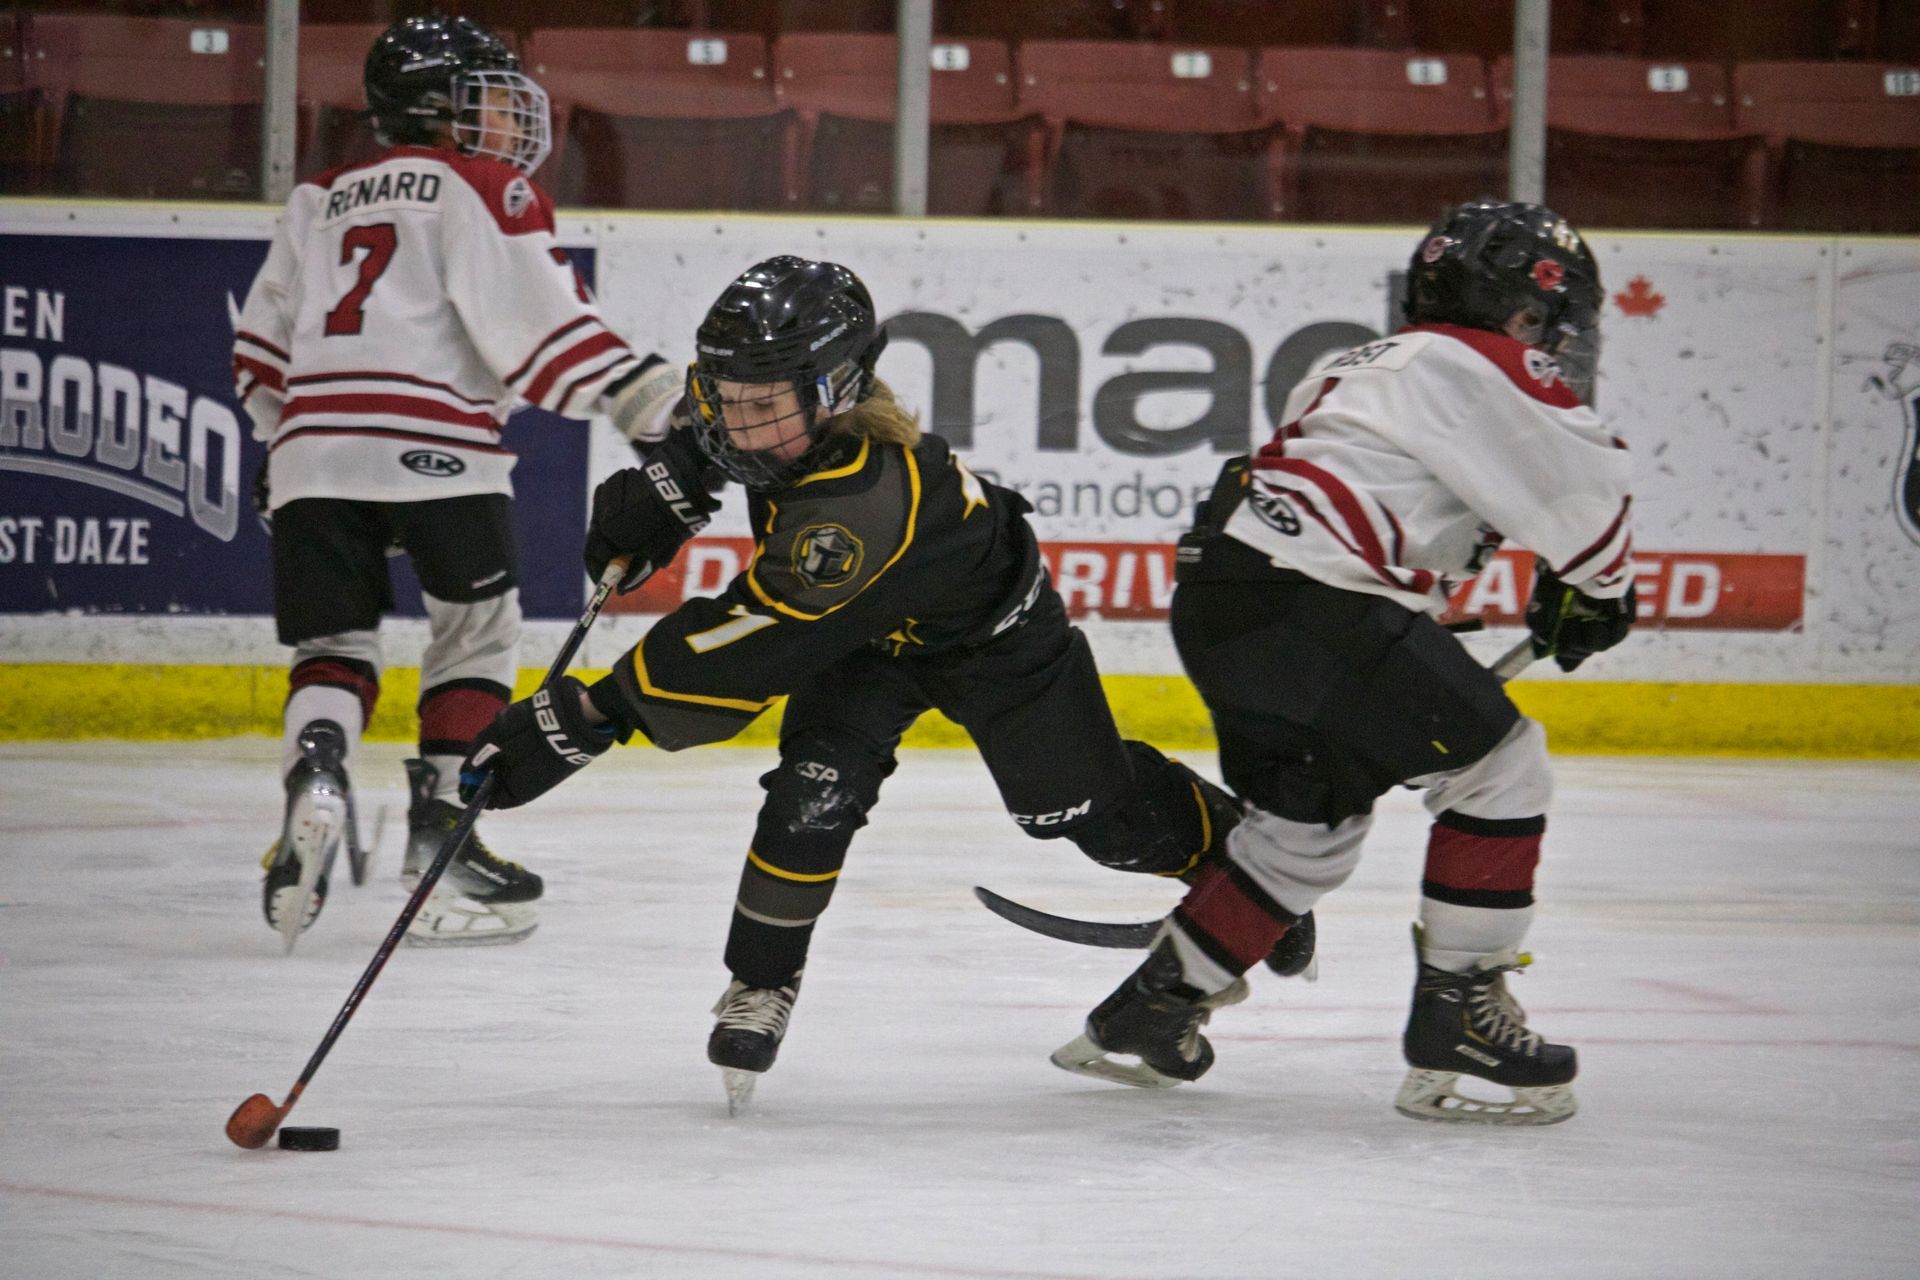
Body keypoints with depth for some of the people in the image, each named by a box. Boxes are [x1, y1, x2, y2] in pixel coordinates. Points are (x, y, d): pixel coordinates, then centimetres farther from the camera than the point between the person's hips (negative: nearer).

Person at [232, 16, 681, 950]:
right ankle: (442, 836, 3)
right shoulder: (483, 191, 3)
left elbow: (262, 345, 25)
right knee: (476, 633, 9)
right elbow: (532, 314, -11)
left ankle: (316, 774, -18)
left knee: (333, 645, 12)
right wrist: (641, 392, -12)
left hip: (314, 449, 5)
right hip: (436, 452, -5)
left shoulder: (321, 202, 23)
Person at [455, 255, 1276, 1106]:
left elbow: (741, 650, -49)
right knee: (817, 784, -18)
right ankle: (761, 983, -4)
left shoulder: (862, 509, -49)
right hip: (870, 633, 6)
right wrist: (661, 491, -6)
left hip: (991, 633, -6)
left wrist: (589, 719, -50)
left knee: (1090, 810, 9)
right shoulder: (788, 404, -26)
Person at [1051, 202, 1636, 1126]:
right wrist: (1597, 590, 14)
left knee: (1313, 821, 22)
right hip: (1305, 603, -10)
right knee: (1497, 764, -3)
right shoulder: (1479, 365, 0)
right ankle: (1457, 1013, -4)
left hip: (1219, 597, 10)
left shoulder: (1375, 368, 29)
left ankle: (1149, 1008, 26)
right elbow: (1583, 485, -5)